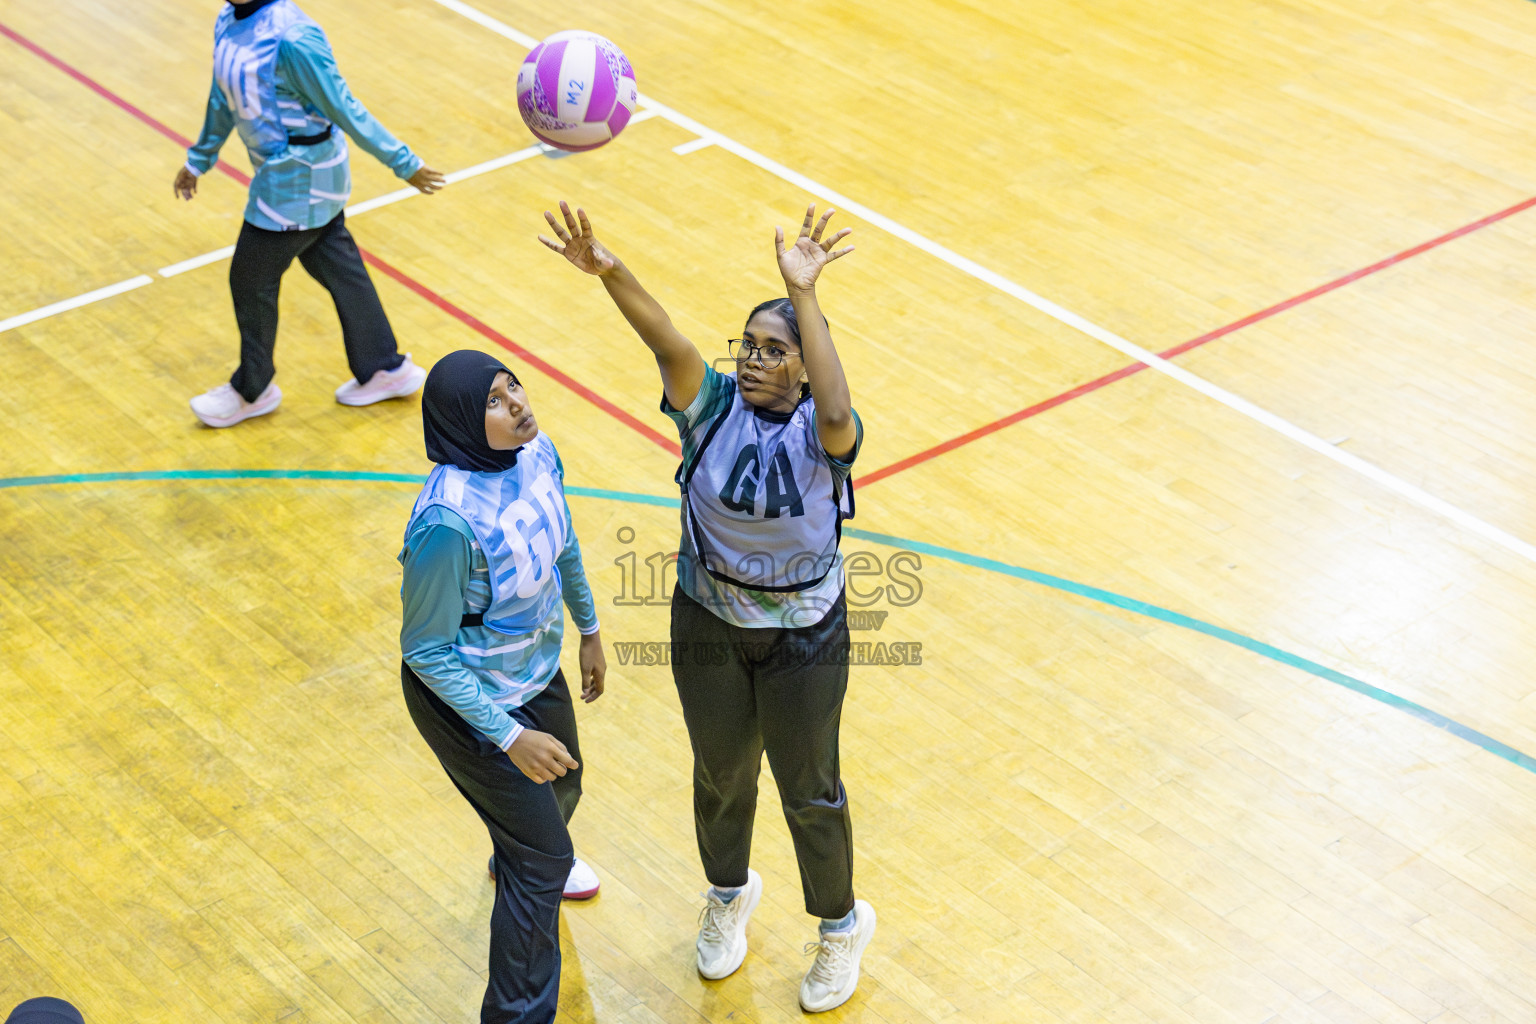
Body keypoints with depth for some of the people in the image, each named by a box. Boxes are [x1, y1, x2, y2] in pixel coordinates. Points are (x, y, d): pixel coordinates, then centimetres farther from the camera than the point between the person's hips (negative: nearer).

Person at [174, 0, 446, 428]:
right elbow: (223, 96, 14)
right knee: (337, 268, 19)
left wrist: (403, 163, -15)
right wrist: (200, 158, 24)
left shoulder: (291, 39, -29)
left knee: (251, 279, 7)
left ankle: (253, 389, 30)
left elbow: (344, 110, -22)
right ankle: (385, 369, 35)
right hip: (281, 172, 8)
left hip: (300, 179, -8)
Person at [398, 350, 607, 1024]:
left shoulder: (536, 452, -15)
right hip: (469, 701, -8)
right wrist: (510, 737, -26)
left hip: (536, 668, 8)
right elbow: (425, 651, -26)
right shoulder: (449, 523, -38)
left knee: (561, 788, 34)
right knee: (543, 863, 4)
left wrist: (588, 628, 19)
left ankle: (520, 862, 70)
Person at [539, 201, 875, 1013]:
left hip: (803, 640, -3)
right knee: (721, 776, 24)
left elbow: (837, 414, -47)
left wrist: (804, 295, -53)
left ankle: (842, 926, 42)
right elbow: (668, 343, -34)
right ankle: (729, 896, 54)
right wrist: (610, 273, -53)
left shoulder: (820, 432, -22)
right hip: (707, 627, 3)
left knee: (809, 793, 15)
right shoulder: (712, 406, -15)